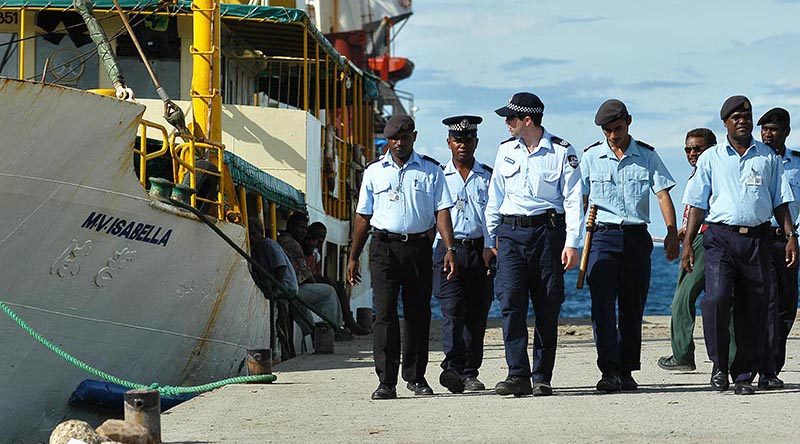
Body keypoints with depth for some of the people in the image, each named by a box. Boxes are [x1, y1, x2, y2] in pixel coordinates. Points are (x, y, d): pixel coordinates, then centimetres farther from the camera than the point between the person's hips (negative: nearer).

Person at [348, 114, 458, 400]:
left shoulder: (431, 170, 6)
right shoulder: (374, 171, 8)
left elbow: (441, 211, 1)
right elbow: (363, 216, 11)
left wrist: (449, 249, -12)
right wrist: (353, 257, 9)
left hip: (419, 246, 1)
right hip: (384, 247, -1)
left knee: (418, 313, 7)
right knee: (384, 312, -9)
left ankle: (415, 377, 20)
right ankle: (386, 382, -11)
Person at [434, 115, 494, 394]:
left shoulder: (488, 177, 13)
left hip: (481, 251, 2)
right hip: (448, 250, -2)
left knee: (477, 314, 1)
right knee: (452, 310, -16)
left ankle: (470, 373, 7)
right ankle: (452, 368, -26)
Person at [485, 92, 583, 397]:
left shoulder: (562, 152, -1)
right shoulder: (506, 151, 12)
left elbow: (573, 200, -2)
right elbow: (495, 197, 19)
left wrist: (571, 243, -10)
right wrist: (490, 238, 17)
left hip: (547, 232, -3)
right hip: (511, 233, 3)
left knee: (547, 308, 0)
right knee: (511, 302, -11)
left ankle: (542, 378, 7)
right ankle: (518, 375, -13)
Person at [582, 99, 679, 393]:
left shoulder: (646, 155, 7)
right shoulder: (591, 156, 6)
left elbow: (663, 193, 2)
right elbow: (581, 198, 7)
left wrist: (672, 232, -7)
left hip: (637, 236, 1)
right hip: (603, 236, -1)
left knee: (633, 306, 5)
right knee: (602, 305, -14)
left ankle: (626, 371, 14)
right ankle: (609, 371, -20)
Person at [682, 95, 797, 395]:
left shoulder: (768, 157, 12)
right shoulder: (711, 158, 8)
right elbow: (697, 204, 8)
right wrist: (687, 243, 1)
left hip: (757, 238, 2)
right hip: (720, 237, -2)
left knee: (753, 309, 1)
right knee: (716, 298, -19)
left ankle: (744, 375, 9)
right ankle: (719, 364, -2)